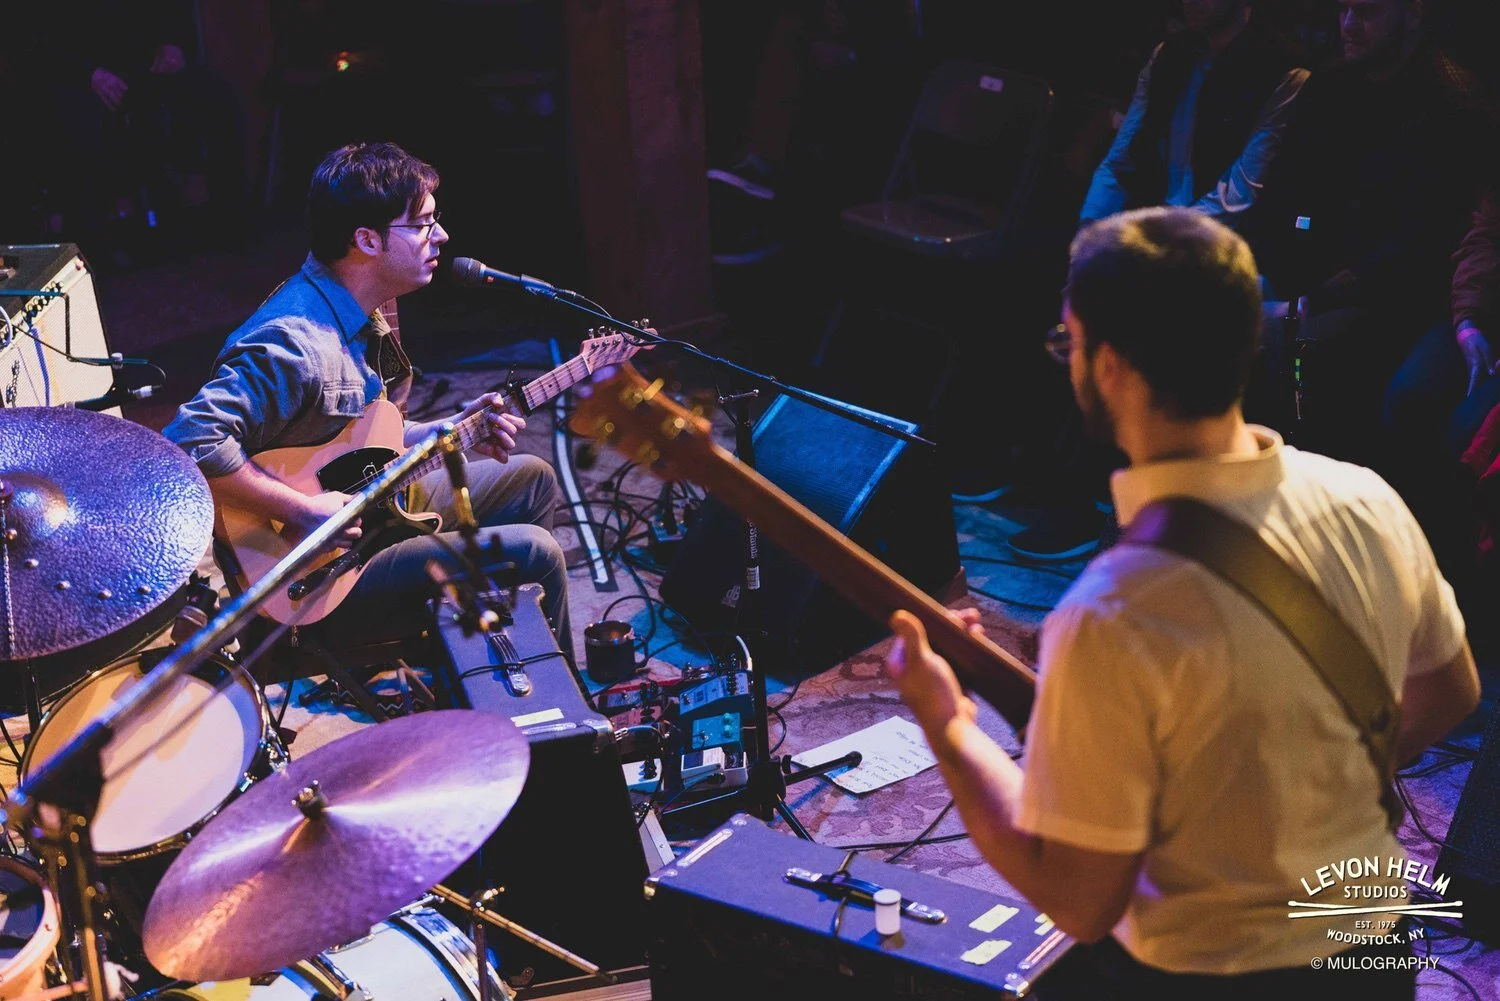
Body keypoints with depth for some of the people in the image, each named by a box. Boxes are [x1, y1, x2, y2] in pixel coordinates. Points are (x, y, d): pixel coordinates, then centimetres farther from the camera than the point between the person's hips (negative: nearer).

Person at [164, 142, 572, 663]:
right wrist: (305, 511, -31)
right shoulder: (297, 345, -28)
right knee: (534, 552, -15)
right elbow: (190, 442, -36)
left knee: (531, 479, 18)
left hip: (372, 510, 11)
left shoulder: (360, 313, 5)